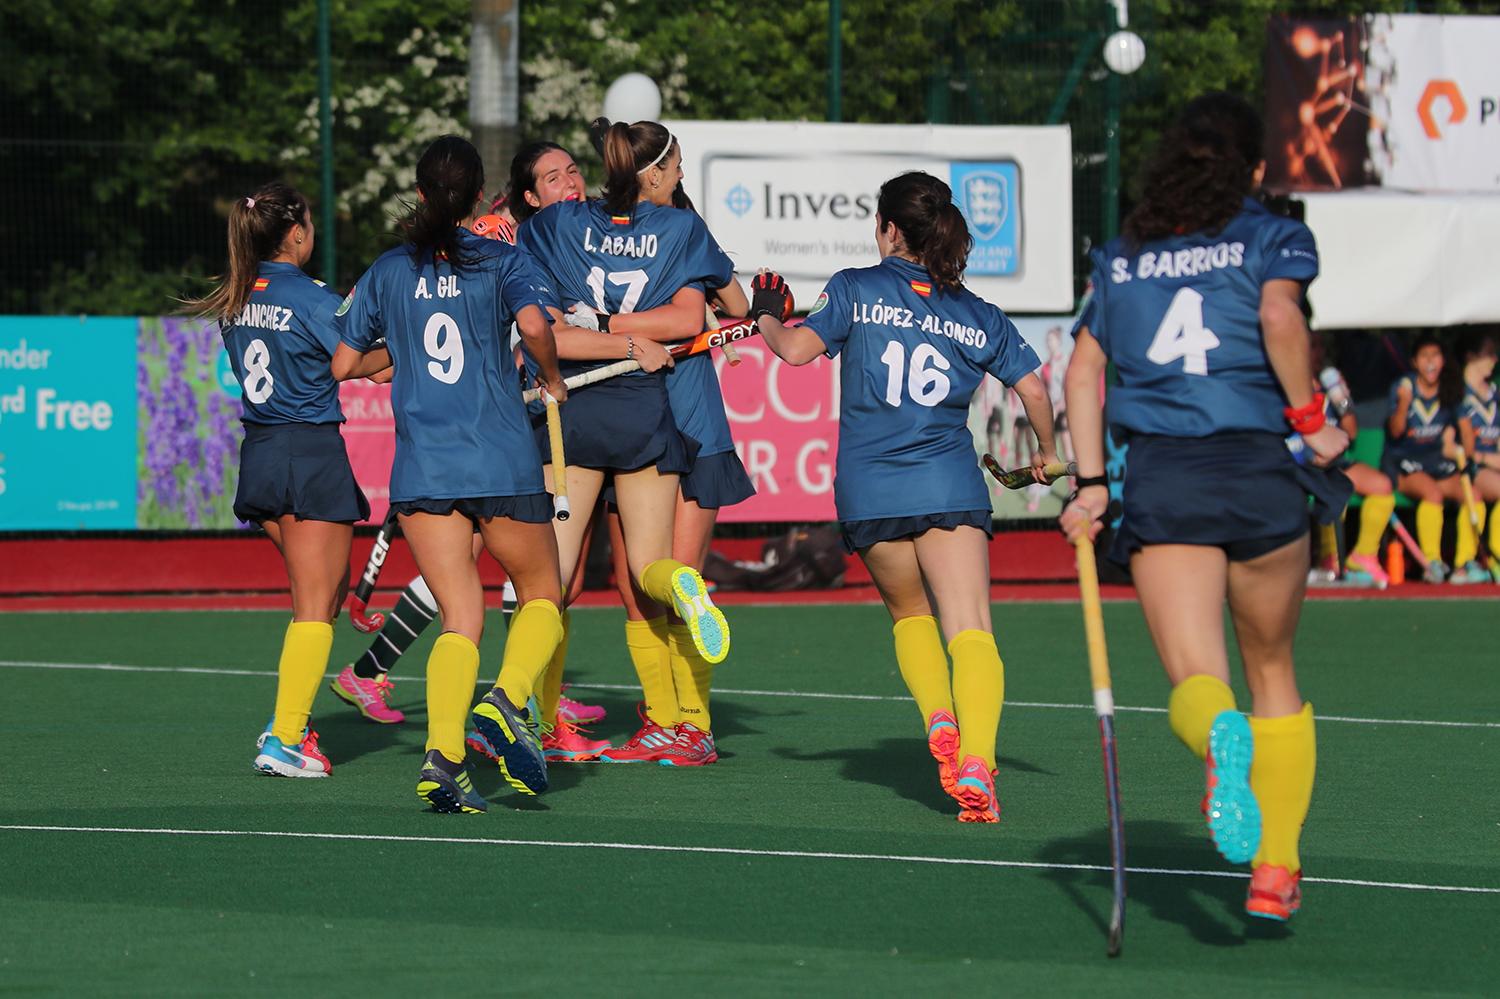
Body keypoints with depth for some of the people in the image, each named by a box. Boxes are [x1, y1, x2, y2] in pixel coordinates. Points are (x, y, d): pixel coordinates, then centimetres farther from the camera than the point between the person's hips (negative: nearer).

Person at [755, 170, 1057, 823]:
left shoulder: (856, 289, 3)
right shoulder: (979, 317, 10)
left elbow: (797, 349, -6)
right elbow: (1034, 388, 10)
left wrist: (765, 315, 15)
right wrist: (1045, 452, 29)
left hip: (868, 494, 0)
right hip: (950, 488, 0)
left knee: (909, 614, 22)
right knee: (970, 630, -8)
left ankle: (939, 720, -2)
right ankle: (975, 761, -29)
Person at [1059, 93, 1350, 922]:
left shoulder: (1118, 257, 16)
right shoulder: (1273, 238, 6)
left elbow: (1083, 370, 10)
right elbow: (1279, 317, -13)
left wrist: (1090, 483, 8)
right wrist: (1311, 419, -4)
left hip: (1155, 477, 1)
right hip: (1257, 471, -1)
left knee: (1195, 686, -6)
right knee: (1273, 675, 17)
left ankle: (1221, 736, -44)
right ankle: (1274, 870, 12)